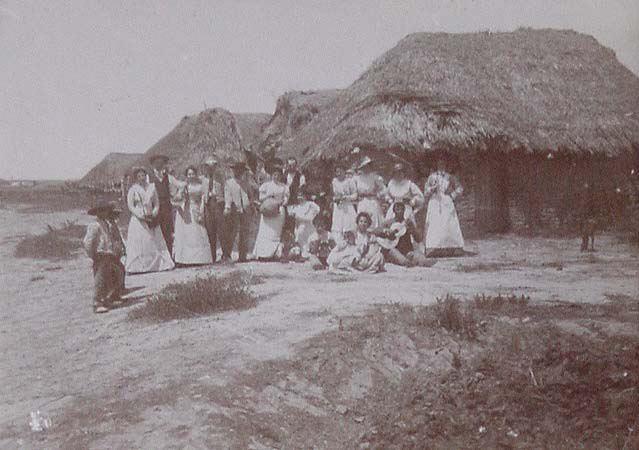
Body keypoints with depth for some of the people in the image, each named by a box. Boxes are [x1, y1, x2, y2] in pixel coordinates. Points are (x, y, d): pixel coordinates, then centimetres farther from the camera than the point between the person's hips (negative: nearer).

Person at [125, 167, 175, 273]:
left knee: (156, 242, 4)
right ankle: (135, 267, -4)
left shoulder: (151, 187, 8)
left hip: (151, 219, 3)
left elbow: (157, 203, 10)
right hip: (138, 220, -3)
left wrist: (153, 214, -8)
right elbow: (130, 206, -5)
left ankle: (161, 264, 8)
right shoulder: (133, 189, -2)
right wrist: (142, 216, -13)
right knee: (138, 243, -6)